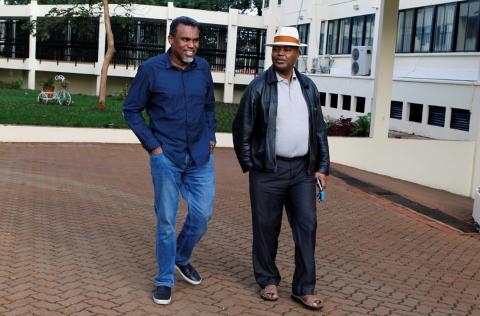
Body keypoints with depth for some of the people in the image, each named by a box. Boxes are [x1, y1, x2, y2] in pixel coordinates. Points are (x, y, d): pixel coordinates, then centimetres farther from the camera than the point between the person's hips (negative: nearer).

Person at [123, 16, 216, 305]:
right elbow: (132, 110, -1)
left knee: (203, 213, 4)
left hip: (200, 157, 3)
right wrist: (152, 146, -6)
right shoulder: (151, 69, -8)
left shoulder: (203, 68, 3)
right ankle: (165, 280, 19)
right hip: (166, 158, -3)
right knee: (167, 221, 4)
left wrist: (211, 138, 6)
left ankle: (182, 258, 31)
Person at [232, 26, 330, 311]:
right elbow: (242, 129, 0)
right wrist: (249, 165, -2)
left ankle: (304, 288, 11)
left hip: (302, 170, 4)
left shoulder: (308, 86, 8)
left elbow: (319, 130, 11)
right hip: (268, 171, -3)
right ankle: (268, 280, 25)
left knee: (307, 227, 2)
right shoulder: (259, 87, -4)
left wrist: (322, 167, 7)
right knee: (266, 228, 6)